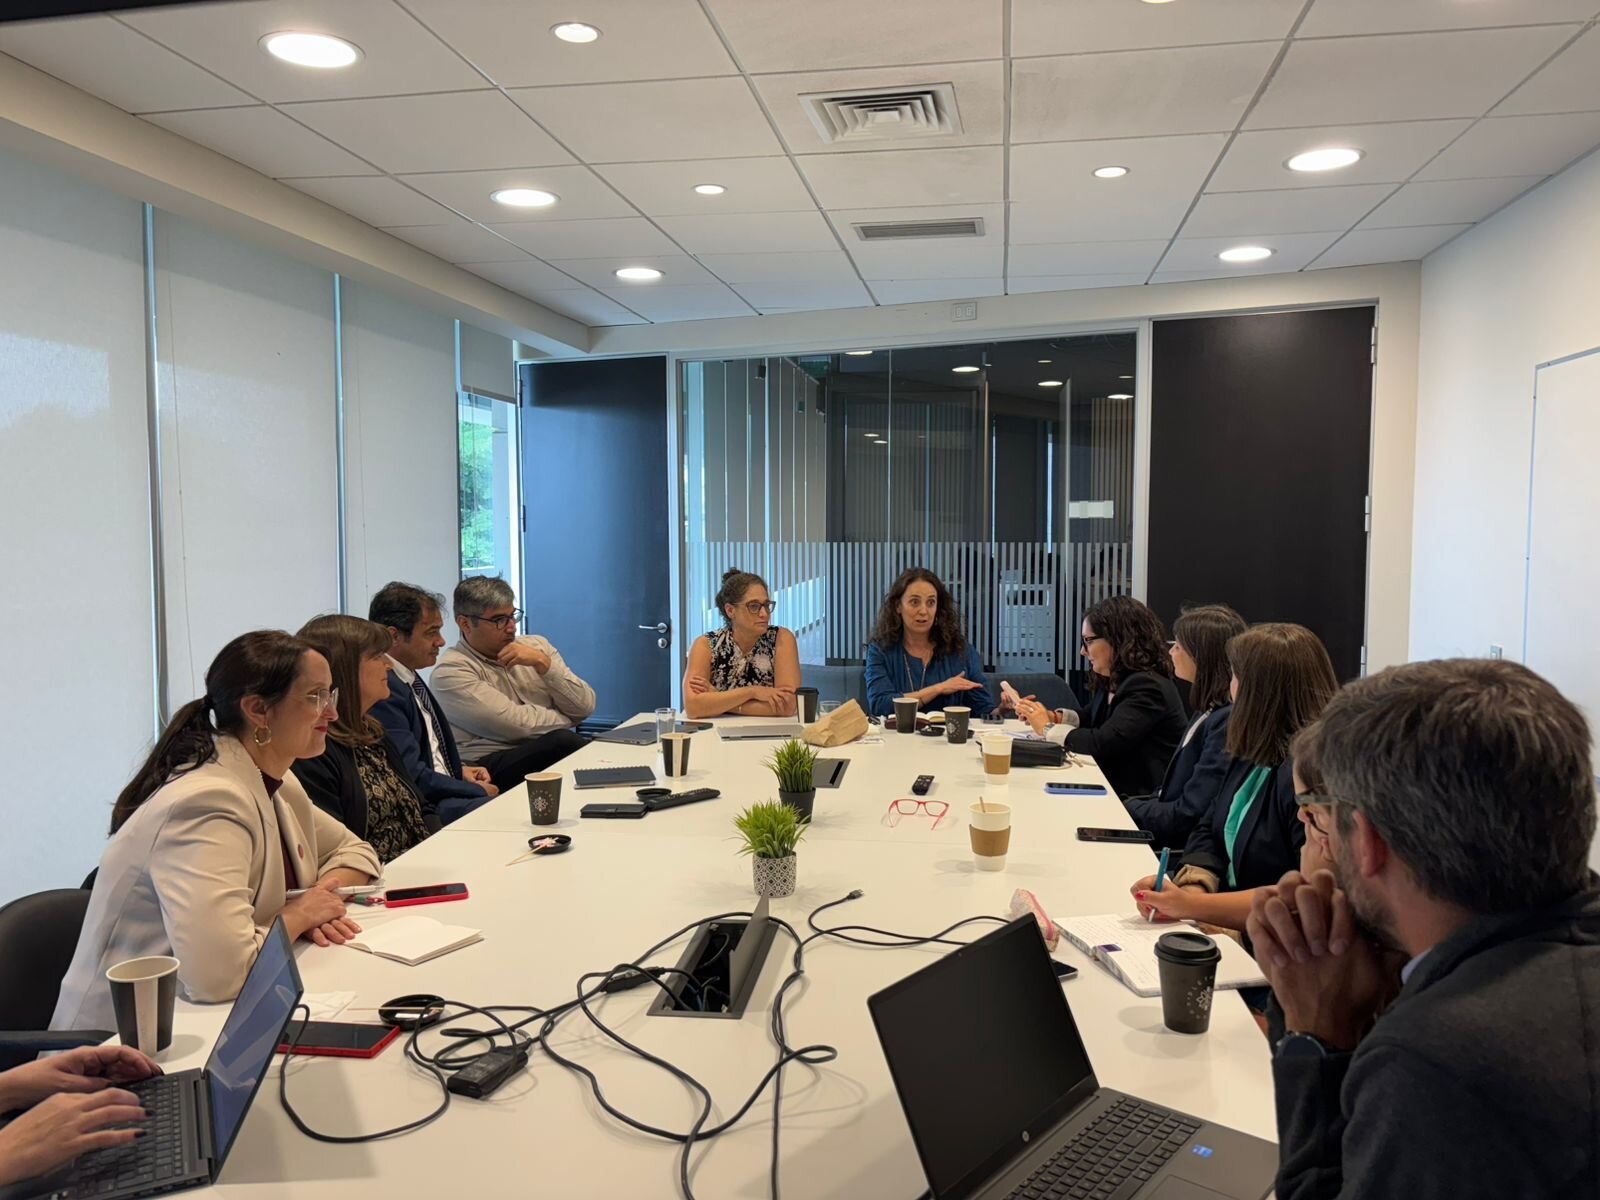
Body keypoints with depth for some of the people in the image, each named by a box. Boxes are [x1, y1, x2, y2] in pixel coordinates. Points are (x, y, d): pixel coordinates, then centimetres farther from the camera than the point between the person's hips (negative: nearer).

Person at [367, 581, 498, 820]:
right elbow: (410, 776, -20)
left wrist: (460, 770, 8)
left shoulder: (410, 678, 14)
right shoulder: (382, 689, -17)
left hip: (446, 795, 10)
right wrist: (475, 789, -10)